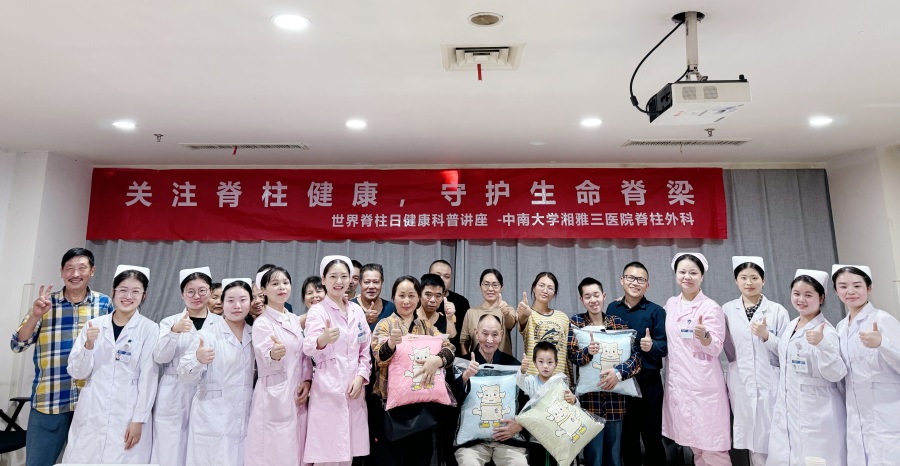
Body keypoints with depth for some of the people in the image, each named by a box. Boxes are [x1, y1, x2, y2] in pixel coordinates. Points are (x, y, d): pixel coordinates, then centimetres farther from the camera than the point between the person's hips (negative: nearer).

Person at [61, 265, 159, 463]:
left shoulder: (149, 329, -6)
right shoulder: (94, 324, 4)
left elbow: (148, 378, -7)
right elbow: (77, 373, 4)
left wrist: (138, 420, -8)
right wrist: (89, 344, -12)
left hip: (127, 416, -3)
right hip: (90, 415, 3)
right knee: (82, 459, 10)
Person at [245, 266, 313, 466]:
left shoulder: (295, 319, 10)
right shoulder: (261, 323, -9)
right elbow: (267, 361, -20)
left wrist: (307, 380, 0)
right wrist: (274, 355, -42)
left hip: (296, 395, 6)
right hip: (274, 397, -6)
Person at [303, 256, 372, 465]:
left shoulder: (357, 310, 11)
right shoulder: (317, 310, -5)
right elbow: (309, 348, -22)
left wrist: (360, 377, -2)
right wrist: (323, 339, -44)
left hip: (354, 388, 5)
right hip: (328, 390, -5)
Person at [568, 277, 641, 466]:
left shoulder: (618, 322, 4)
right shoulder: (576, 322, 2)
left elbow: (636, 355, -3)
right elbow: (572, 355, -7)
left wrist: (618, 372, -20)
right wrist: (587, 351, -28)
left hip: (615, 395, 2)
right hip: (589, 395, -1)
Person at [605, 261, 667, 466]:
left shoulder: (656, 311, -6)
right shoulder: (612, 309, 4)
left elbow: (665, 347, -9)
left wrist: (652, 346, -29)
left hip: (648, 382, -3)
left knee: (652, 437, 5)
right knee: (626, 437, 16)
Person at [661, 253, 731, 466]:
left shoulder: (711, 307, -9)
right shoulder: (671, 304, 8)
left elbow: (715, 349, -13)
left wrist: (703, 335, -32)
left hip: (703, 384, -5)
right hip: (677, 381, 6)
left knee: (712, 447, -1)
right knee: (693, 443, 15)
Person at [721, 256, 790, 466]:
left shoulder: (777, 311, -2)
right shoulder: (727, 310, 4)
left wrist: (766, 336, -16)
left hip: (769, 383, -2)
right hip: (740, 384, 2)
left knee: (770, 438, 1)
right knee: (751, 437, 10)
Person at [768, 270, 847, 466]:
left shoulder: (825, 331, -15)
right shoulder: (791, 326, 7)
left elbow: (835, 374, -23)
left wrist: (822, 344, -36)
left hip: (816, 416, -7)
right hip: (786, 410, 7)